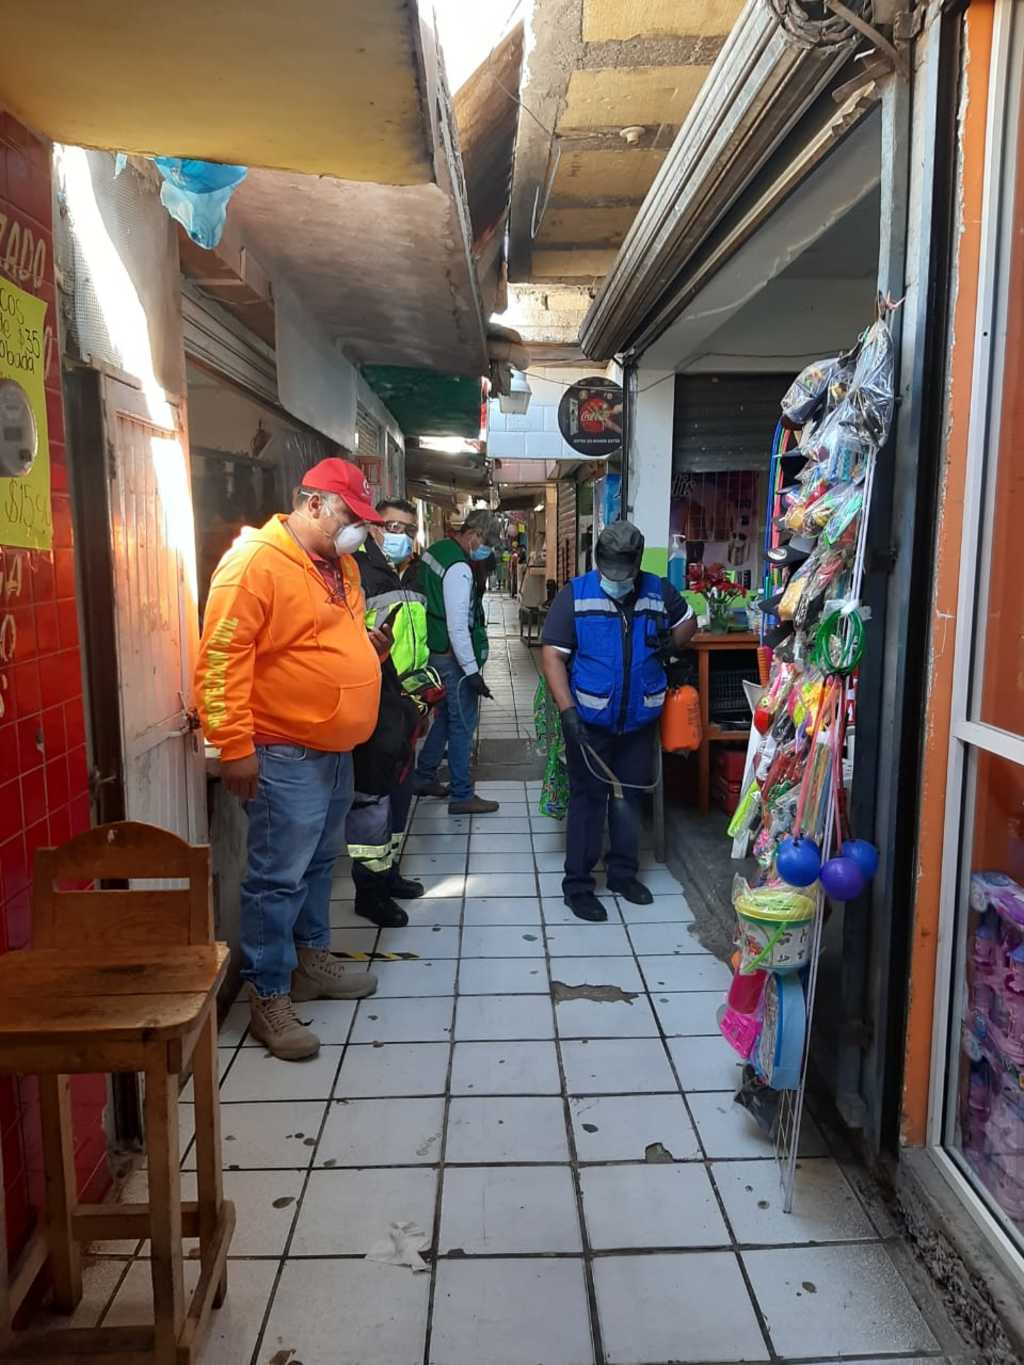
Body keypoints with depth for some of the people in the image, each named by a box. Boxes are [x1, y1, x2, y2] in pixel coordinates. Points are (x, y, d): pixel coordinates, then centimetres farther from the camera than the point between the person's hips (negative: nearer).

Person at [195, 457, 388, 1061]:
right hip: (284, 752, -9)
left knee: (320, 862, 20)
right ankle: (269, 996, 11)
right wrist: (234, 746, -23)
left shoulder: (340, 564, 12)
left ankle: (313, 959, 36)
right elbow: (222, 657, -20)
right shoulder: (254, 562, -16)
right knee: (279, 876, -1)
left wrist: (371, 645, 4)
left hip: (336, 747, 9)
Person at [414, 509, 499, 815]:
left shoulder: (436, 550, 8)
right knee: (462, 725, -1)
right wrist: (472, 671, -21)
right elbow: (458, 627, -24)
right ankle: (462, 797, 7)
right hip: (453, 657, -10)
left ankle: (424, 778, 32)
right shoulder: (458, 569, -22)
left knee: (445, 717, 21)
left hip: (434, 650, 10)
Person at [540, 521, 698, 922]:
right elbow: (552, 654, -13)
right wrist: (568, 711, -22)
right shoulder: (575, 594, -10)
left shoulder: (658, 591, 0)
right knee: (588, 798, 2)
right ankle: (577, 884, 14)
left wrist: (670, 641, -2)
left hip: (639, 719, 4)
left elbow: (688, 621, 20)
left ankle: (623, 872, 32)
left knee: (630, 796, 15)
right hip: (589, 720, -3)